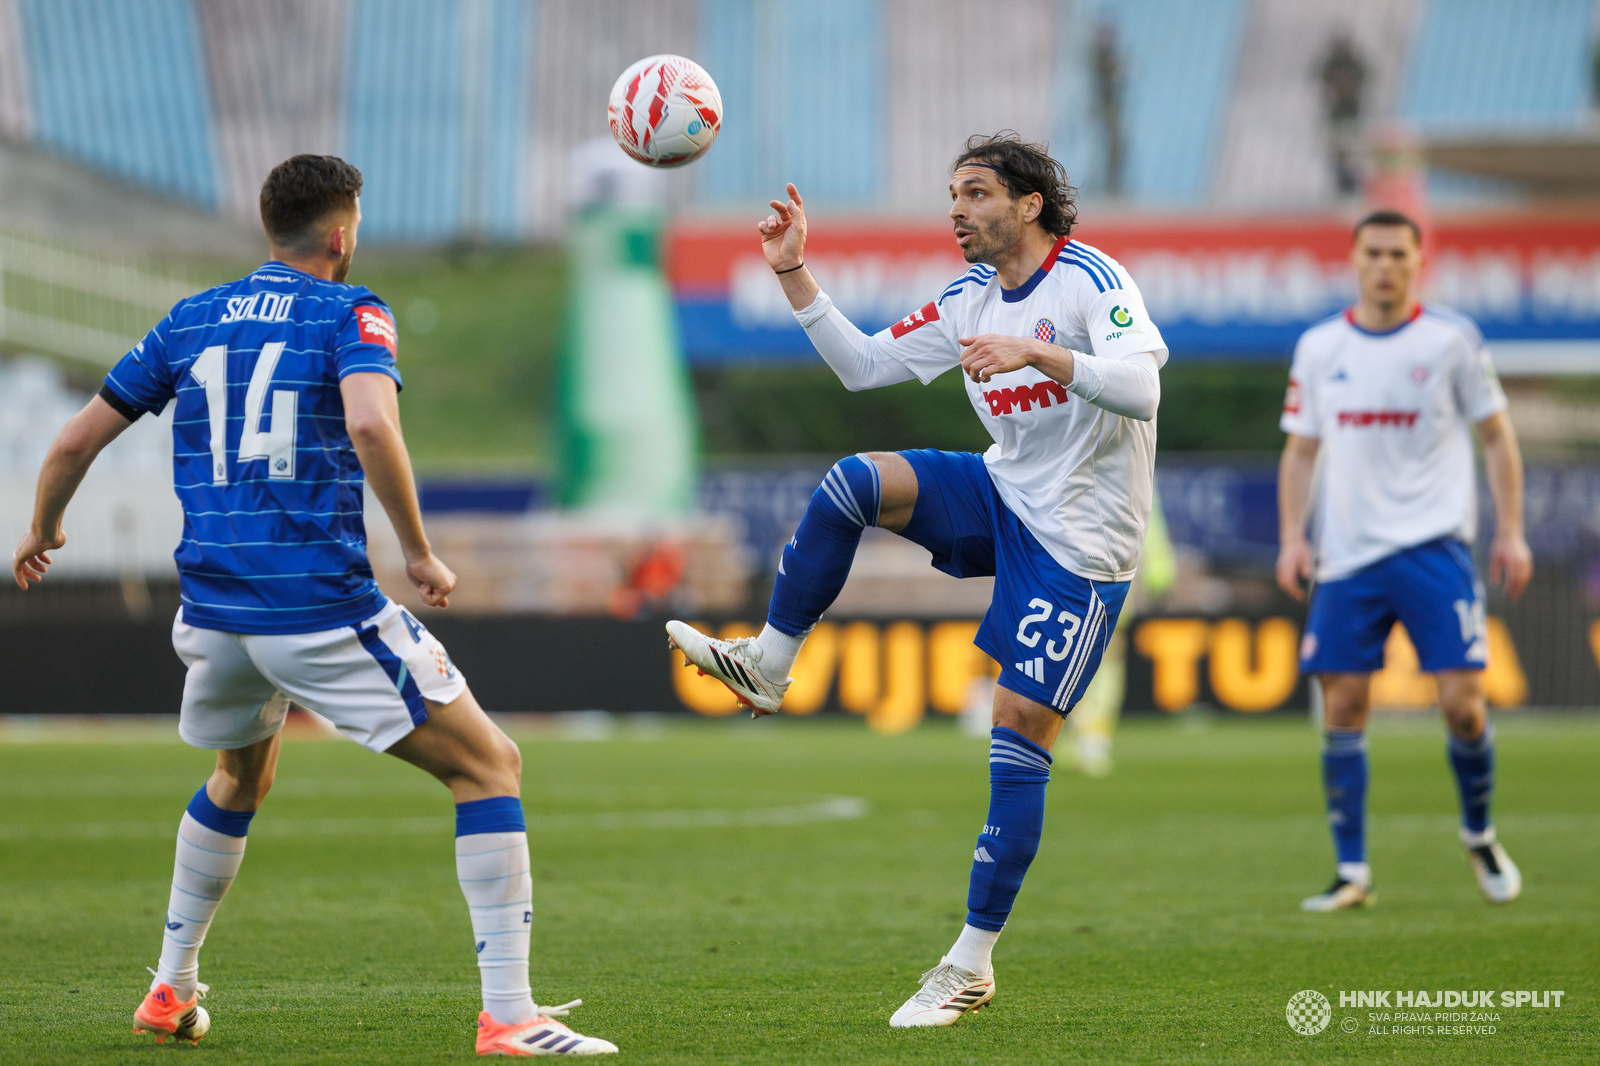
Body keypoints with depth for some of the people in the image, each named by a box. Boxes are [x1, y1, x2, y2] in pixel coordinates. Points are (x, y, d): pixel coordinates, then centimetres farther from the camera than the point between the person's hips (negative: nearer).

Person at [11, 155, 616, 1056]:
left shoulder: (189, 321, 14)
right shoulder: (350, 313, -1)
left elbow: (76, 443, 16)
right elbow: (369, 422, -22)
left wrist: (42, 534, 34)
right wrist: (420, 552, -13)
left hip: (213, 605, 6)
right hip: (323, 607, -6)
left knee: (241, 778, 34)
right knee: (490, 765, 1)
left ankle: (172, 991, 35)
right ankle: (509, 1015, -9)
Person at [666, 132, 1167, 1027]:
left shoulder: (1090, 280, -16)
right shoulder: (970, 299, 8)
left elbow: (1139, 389, -31)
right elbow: (862, 365, 13)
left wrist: (1033, 353, -42)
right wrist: (795, 274, 4)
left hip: (1080, 540, -7)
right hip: (1005, 497, 7)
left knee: (1020, 732, -9)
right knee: (852, 483, -15)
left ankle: (975, 962, -2)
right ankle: (767, 667, 0)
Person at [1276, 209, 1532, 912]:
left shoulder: (1452, 339, 2)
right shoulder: (1320, 348, 8)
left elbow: (1497, 436, 8)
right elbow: (1302, 449, 15)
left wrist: (1511, 532, 1)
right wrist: (1291, 537, 4)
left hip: (1434, 546, -2)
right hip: (1347, 556, 2)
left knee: (1462, 702, -9)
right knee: (1342, 709, -2)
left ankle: (1479, 836, 17)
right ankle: (1351, 873, 6)